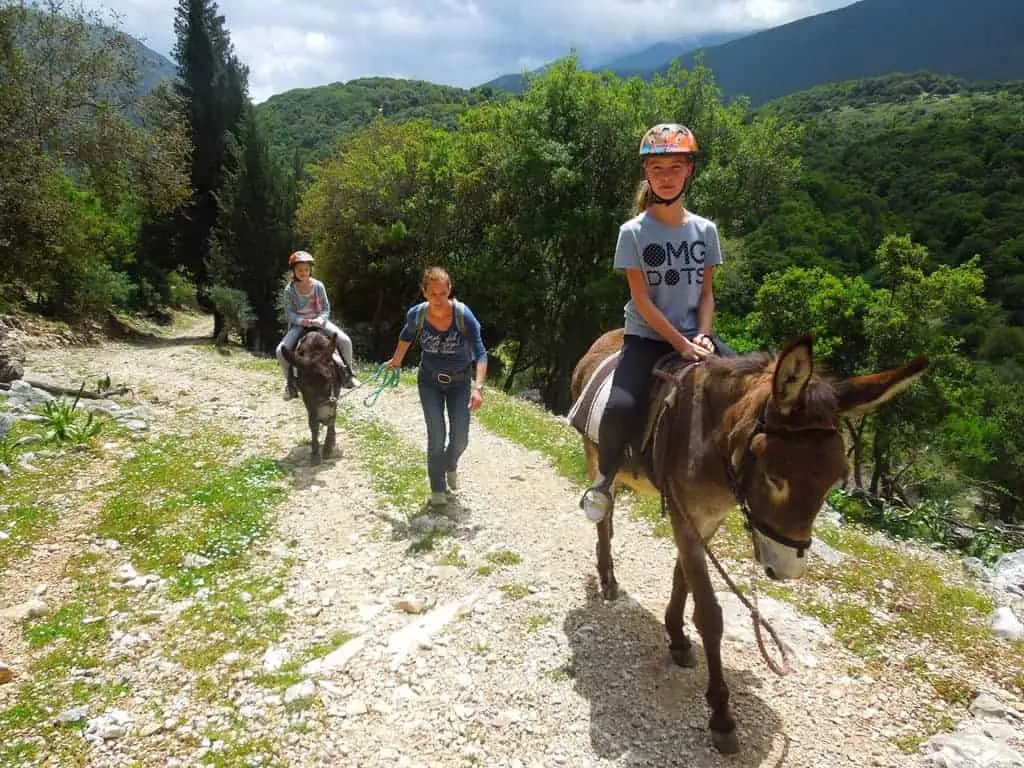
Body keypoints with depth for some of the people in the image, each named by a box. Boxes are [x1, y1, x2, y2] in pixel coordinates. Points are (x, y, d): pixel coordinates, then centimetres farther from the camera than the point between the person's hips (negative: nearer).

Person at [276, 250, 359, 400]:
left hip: (319, 321, 1)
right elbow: (289, 312, -6)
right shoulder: (290, 290, -7)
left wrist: (319, 320, -21)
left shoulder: (318, 286, -5)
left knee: (345, 341, -21)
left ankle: (349, 372, 3)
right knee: (281, 350, -24)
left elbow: (326, 308, -1)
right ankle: (290, 382, -1)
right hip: (299, 324, -1)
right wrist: (302, 320, -26)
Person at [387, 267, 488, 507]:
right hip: (430, 381, 1)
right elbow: (406, 336, 7)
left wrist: (478, 387, -37)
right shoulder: (416, 314, -18)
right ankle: (437, 489, 14)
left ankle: (450, 465, 37)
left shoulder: (464, 315, -25)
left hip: (460, 381, 0)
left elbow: (480, 354, -25)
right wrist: (396, 360, 20)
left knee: (460, 439, 1)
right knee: (436, 437, -5)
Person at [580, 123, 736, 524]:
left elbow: (706, 292, 7)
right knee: (621, 408, -28)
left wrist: (703, 336, -11)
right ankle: (604, 479, 3)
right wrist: (682, 344, -18)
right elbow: (642, 300, -11)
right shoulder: (634, 232, -7)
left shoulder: (705, 230, 5)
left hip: (693, 337, 4)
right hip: (647, 337, -4)